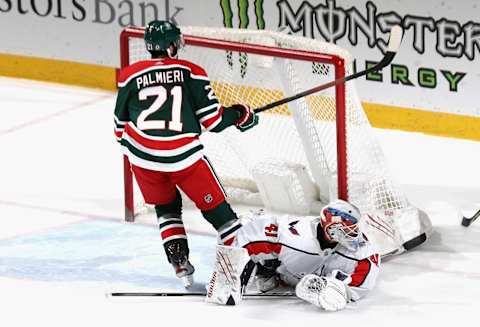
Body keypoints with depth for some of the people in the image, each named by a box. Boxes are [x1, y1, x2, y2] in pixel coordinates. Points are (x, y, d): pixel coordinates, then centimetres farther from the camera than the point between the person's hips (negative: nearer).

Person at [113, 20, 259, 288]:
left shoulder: (130, 75, 8)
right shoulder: (191, 72, 2)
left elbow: (121, 126, 14)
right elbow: (214, 120, -1)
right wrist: (241, 114, 17)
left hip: (142, 156, 3)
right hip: (183, 155, -3)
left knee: (167, 207, 26)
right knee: (216, 209, 8)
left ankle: (180, 264, 16)